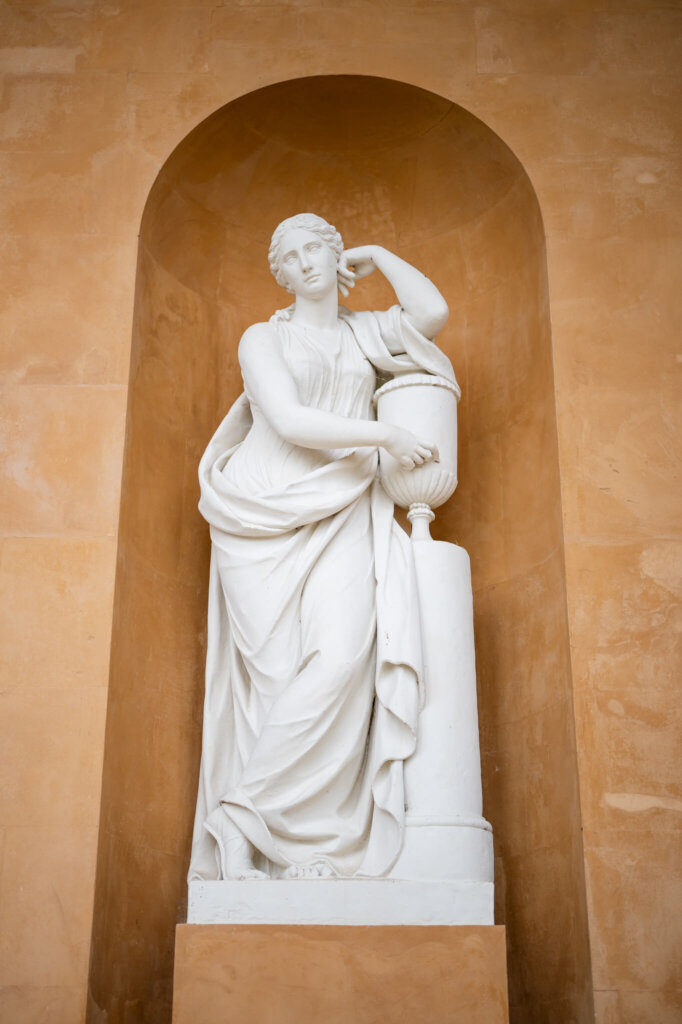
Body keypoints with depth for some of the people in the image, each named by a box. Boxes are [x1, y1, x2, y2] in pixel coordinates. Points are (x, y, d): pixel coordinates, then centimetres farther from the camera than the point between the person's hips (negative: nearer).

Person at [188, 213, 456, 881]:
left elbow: (433, 312, -1)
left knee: (343, 657, -22)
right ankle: (239, 837, -3)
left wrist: (377, 256, 14)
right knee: (277, 674, -13)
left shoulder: (363, 333, 18)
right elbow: (291, 422, -9)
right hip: (264, 519, -2)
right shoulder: (263, 339, 7)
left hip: (341, 517, 2)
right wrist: (387, 437, -7)